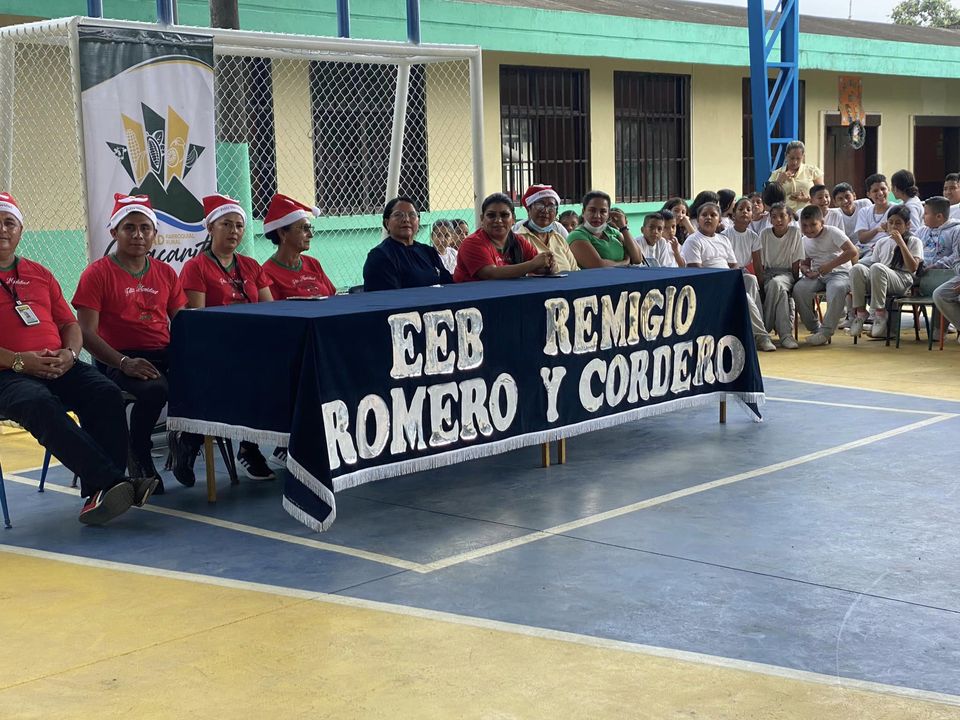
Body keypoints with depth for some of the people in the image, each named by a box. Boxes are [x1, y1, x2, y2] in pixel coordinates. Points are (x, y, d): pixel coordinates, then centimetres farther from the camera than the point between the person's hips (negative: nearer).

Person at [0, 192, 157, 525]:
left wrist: (69, 353, 0)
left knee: (106, 393, -24)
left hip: (58, 367, 5)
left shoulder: (40, 274, 22)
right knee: (41, 404, -37)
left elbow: (70, 325, 22)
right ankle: (111, 480, -43)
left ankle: (97, 493, -30)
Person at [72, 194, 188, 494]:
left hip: (164, 356, 5)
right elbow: (86, 332, -6)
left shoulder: (166, 273, 17)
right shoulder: (98, 274, 2)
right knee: (155, 389, -37)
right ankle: (138, 457, -10)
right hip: (120, 362, -5)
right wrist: (123, 362, -21)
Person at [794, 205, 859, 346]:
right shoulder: (805, 240, 10)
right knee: (799, 288, -26)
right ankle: (815, 328, -14)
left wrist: (830, 265, -21)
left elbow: (852, 251, -17)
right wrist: (805, 269, -8)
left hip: (840, 273, -5)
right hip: (817, 276, 5)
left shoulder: (832, 233, -7)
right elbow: (805, 262, 18)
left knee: (837, 288, -40)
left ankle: (826, 331, -31)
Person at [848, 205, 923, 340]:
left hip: (902, 281, -4)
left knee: (877, 268, -36)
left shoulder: (913, 241, 9)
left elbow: (913, 268, -5)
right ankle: (860, 312, -24)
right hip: (879, 278, 4)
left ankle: (880, 314, -29)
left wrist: (901, 243, -8)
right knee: (857, 268, -27)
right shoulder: (881, 242, 23)